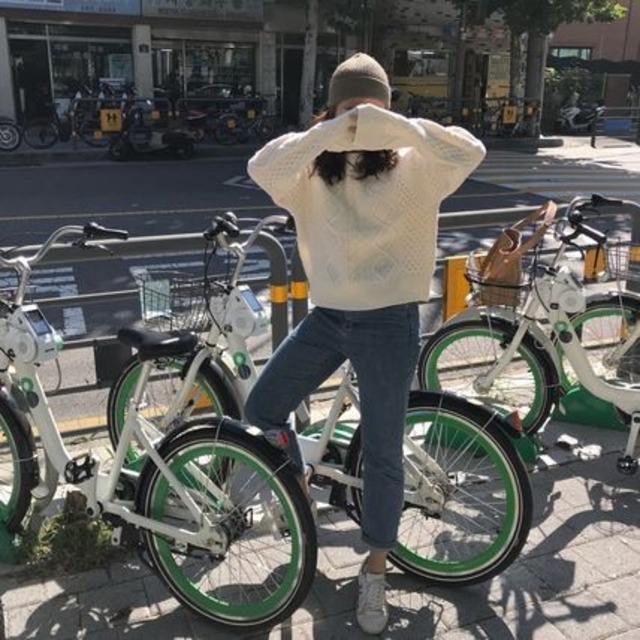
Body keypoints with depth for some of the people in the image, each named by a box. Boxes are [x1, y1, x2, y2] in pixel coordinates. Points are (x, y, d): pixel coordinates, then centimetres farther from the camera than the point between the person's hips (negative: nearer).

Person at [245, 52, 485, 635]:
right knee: (261, 410, 5)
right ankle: (298, 487, 35)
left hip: (390, 322, -3)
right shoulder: (312, 167, 1)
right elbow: (261, 169, -20)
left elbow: (470, 152, -23)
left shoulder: (410, 167, -4)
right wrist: (331, 132, -31)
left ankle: (375, 568, 24)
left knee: (382, 451, 2)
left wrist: (394, 126, -31)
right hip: (328, 316, 3)